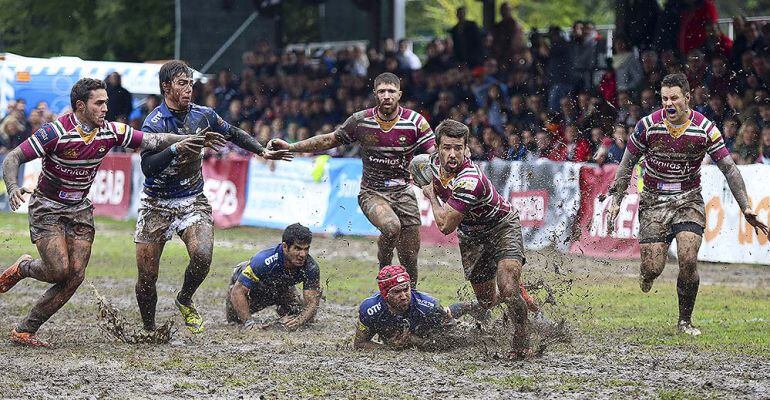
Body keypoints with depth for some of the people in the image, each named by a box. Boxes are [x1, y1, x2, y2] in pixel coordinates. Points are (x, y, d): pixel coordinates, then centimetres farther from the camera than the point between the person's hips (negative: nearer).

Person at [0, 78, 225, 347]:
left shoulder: (111, 132, -7)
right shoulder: (56, 132, -21)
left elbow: (153, 141, -1)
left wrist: (186, 141, -15)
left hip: (80, 210, 5)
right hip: (47, 209, -5)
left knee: (75, 276, -7)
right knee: (59, 270, -20)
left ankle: (25, 330, 2)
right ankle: (22, 268, 14)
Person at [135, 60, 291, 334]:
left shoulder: (202, 115, -1)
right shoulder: (154, 123, -16)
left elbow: (233, 134, 18)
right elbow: (148, 168, -27)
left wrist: (263, 152, 10)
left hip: (193, 201, 3)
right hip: (157, 204, -3)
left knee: (202, 255, -24)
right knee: (147, 277, -4)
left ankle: (185, 301, 5)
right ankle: (148, 330, 20)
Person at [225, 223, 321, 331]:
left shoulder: (311, 267, -34)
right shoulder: (263, 261, -45)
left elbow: (312, 303, -33)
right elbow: (238, 291, -40)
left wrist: (299, 321, -54)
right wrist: (249, 322, -50)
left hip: (282, 288, 2)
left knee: (304, 316, -6)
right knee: (234, 318, -3)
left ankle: (282, 310, 29)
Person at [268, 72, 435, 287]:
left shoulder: (415, 122, -7)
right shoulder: (360, 121, -4)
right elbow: (329, 140, 8)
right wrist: (290, 147, 3)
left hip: (403, 193, 1)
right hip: (372, 193, -1)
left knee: (409, 260, 1)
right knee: (391, 226, -34)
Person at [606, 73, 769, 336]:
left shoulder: (705, 129, -10)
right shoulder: (648, 126, -9)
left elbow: (729, 168, -7)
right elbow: (627, 163, 3)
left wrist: (745, 207, -14)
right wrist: (616, 200, 1)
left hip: (689, 200, 0)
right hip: (654, 201, 0)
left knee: (688, 261, -18)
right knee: (653, 268, -8)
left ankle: (685, 321, 1)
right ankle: (646, 276, 33)